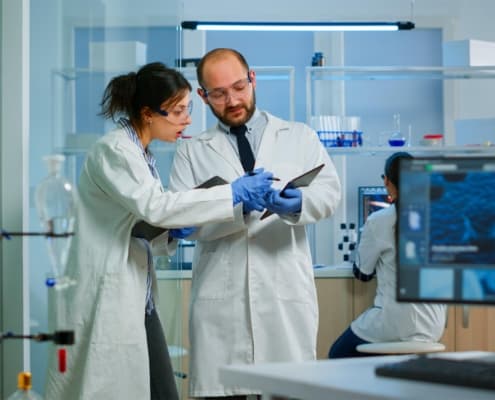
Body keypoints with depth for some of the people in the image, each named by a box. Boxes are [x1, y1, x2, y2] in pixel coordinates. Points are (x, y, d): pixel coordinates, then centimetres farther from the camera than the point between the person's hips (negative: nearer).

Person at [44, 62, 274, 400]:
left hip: (138, 300, 9)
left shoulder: (141, 155, 15)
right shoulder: (114, 150, -12)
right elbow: (154, 205, -26)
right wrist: (234, 194, -23)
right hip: (108, 299, -9)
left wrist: (173, 233, -1)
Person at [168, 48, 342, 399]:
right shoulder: (192, 152, 14)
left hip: (286, 297, 0)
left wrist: (299, 203, -21)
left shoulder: (300, 138, 16)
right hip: (220, 300, 0)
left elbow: (329, 191, 2)